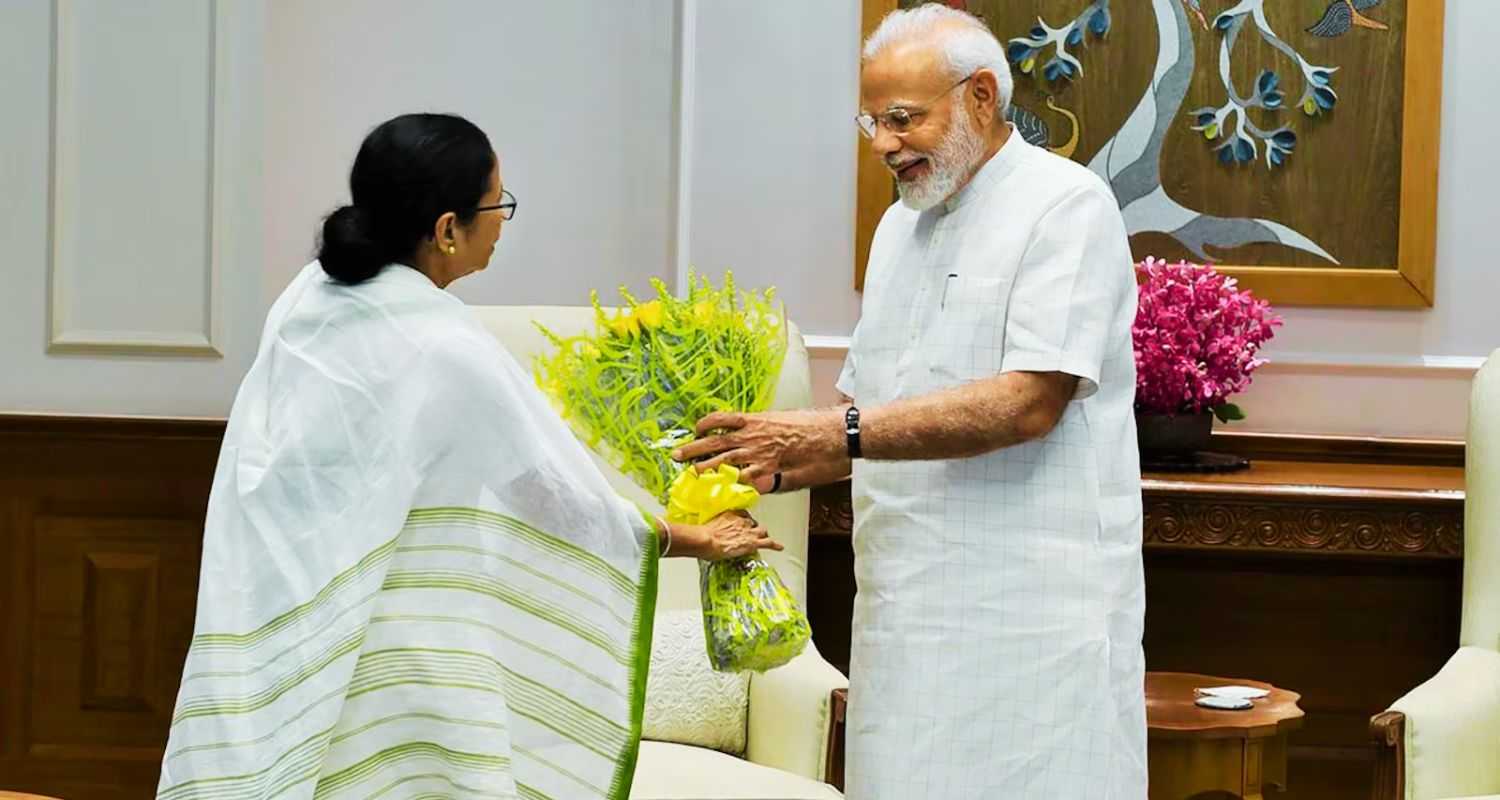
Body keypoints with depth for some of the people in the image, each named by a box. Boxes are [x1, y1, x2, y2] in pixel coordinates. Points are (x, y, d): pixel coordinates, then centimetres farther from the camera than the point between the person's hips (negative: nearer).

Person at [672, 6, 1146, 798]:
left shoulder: (1066, 206, -7)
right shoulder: (900, 225, 17)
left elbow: (1027, 403, -18)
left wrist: (838, 433, -21)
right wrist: (770, 465, 1)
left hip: (1029, 609, -6)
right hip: (911, 608, 7)